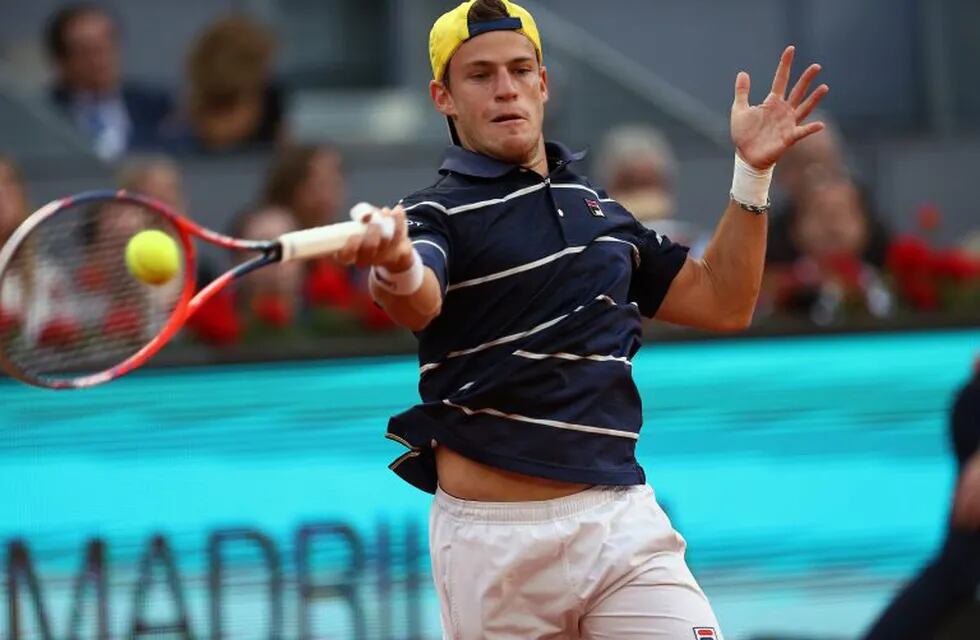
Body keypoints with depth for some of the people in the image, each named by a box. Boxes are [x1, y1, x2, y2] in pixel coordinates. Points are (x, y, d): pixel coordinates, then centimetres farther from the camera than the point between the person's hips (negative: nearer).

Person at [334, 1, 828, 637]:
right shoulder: (436, 214, -1)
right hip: (494, 538, -4)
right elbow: (418, 305, -24)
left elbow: (722, 304, 19)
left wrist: (752, 173, 9)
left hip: (621, 519, 4)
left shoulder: (601, 208, 17)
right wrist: (398, 270, -49)